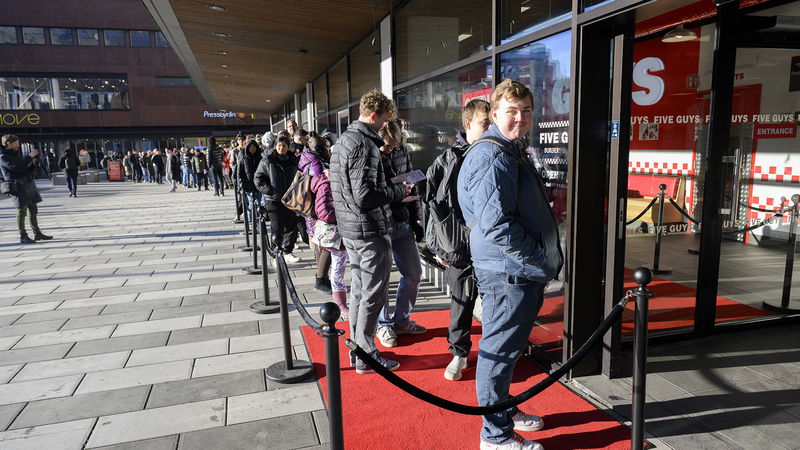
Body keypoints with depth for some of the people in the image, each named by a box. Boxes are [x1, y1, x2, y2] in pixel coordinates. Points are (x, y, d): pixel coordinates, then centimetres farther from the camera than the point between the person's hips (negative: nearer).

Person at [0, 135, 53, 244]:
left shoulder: (17, 153, 18)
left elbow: (27, 169, 20)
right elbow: (17, 167, -19)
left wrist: (34, 164, 1)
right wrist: (30, 157, -14)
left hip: (28, 184, 8)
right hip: (18, 186, -8)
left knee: (33, 210, 9)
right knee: (22, 211, -7)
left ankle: (37, 234, 15)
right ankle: (23, 236, -1)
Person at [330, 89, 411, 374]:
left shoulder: (342, 140, 14)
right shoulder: (364, 143, -18)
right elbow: (365, 196, -25)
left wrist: (391, 189, 13)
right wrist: (400, 191, -11)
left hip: (349, 228, 10)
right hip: (370, 231, -10)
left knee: (359, 291, 18)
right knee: (373, 295, 1)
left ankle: (357, 349, 29)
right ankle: (366, 356, 12)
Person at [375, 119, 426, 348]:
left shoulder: (401, 151, 6)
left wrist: (415, 220, 12)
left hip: (402, 224, 6)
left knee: (413, 273, 12)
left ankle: (401, 320, 30)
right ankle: (384, 325, 24)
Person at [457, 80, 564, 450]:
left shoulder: (513, 152, 16)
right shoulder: (493, 157, -19)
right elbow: (496, 226, -27)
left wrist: (544, 260, 17)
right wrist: (539, 259, -17)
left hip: (522, 273, 11)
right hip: (509, 274, -11)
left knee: (507, 348, 22)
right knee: (500, 351, 3)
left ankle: (505, 411, 40)